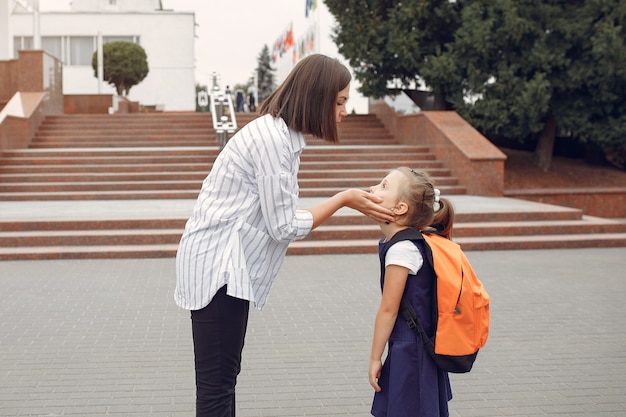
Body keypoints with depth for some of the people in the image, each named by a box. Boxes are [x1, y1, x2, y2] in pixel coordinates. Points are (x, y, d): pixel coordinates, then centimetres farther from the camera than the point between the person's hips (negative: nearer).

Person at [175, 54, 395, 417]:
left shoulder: (281, 133, 11)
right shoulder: (273, 138, -20)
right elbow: (284, 226, -18)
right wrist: (344, 200, -10)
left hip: (228, 264, 11)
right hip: (218, 267, -10)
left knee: (224, 379, 17)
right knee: (217, 386, -4)